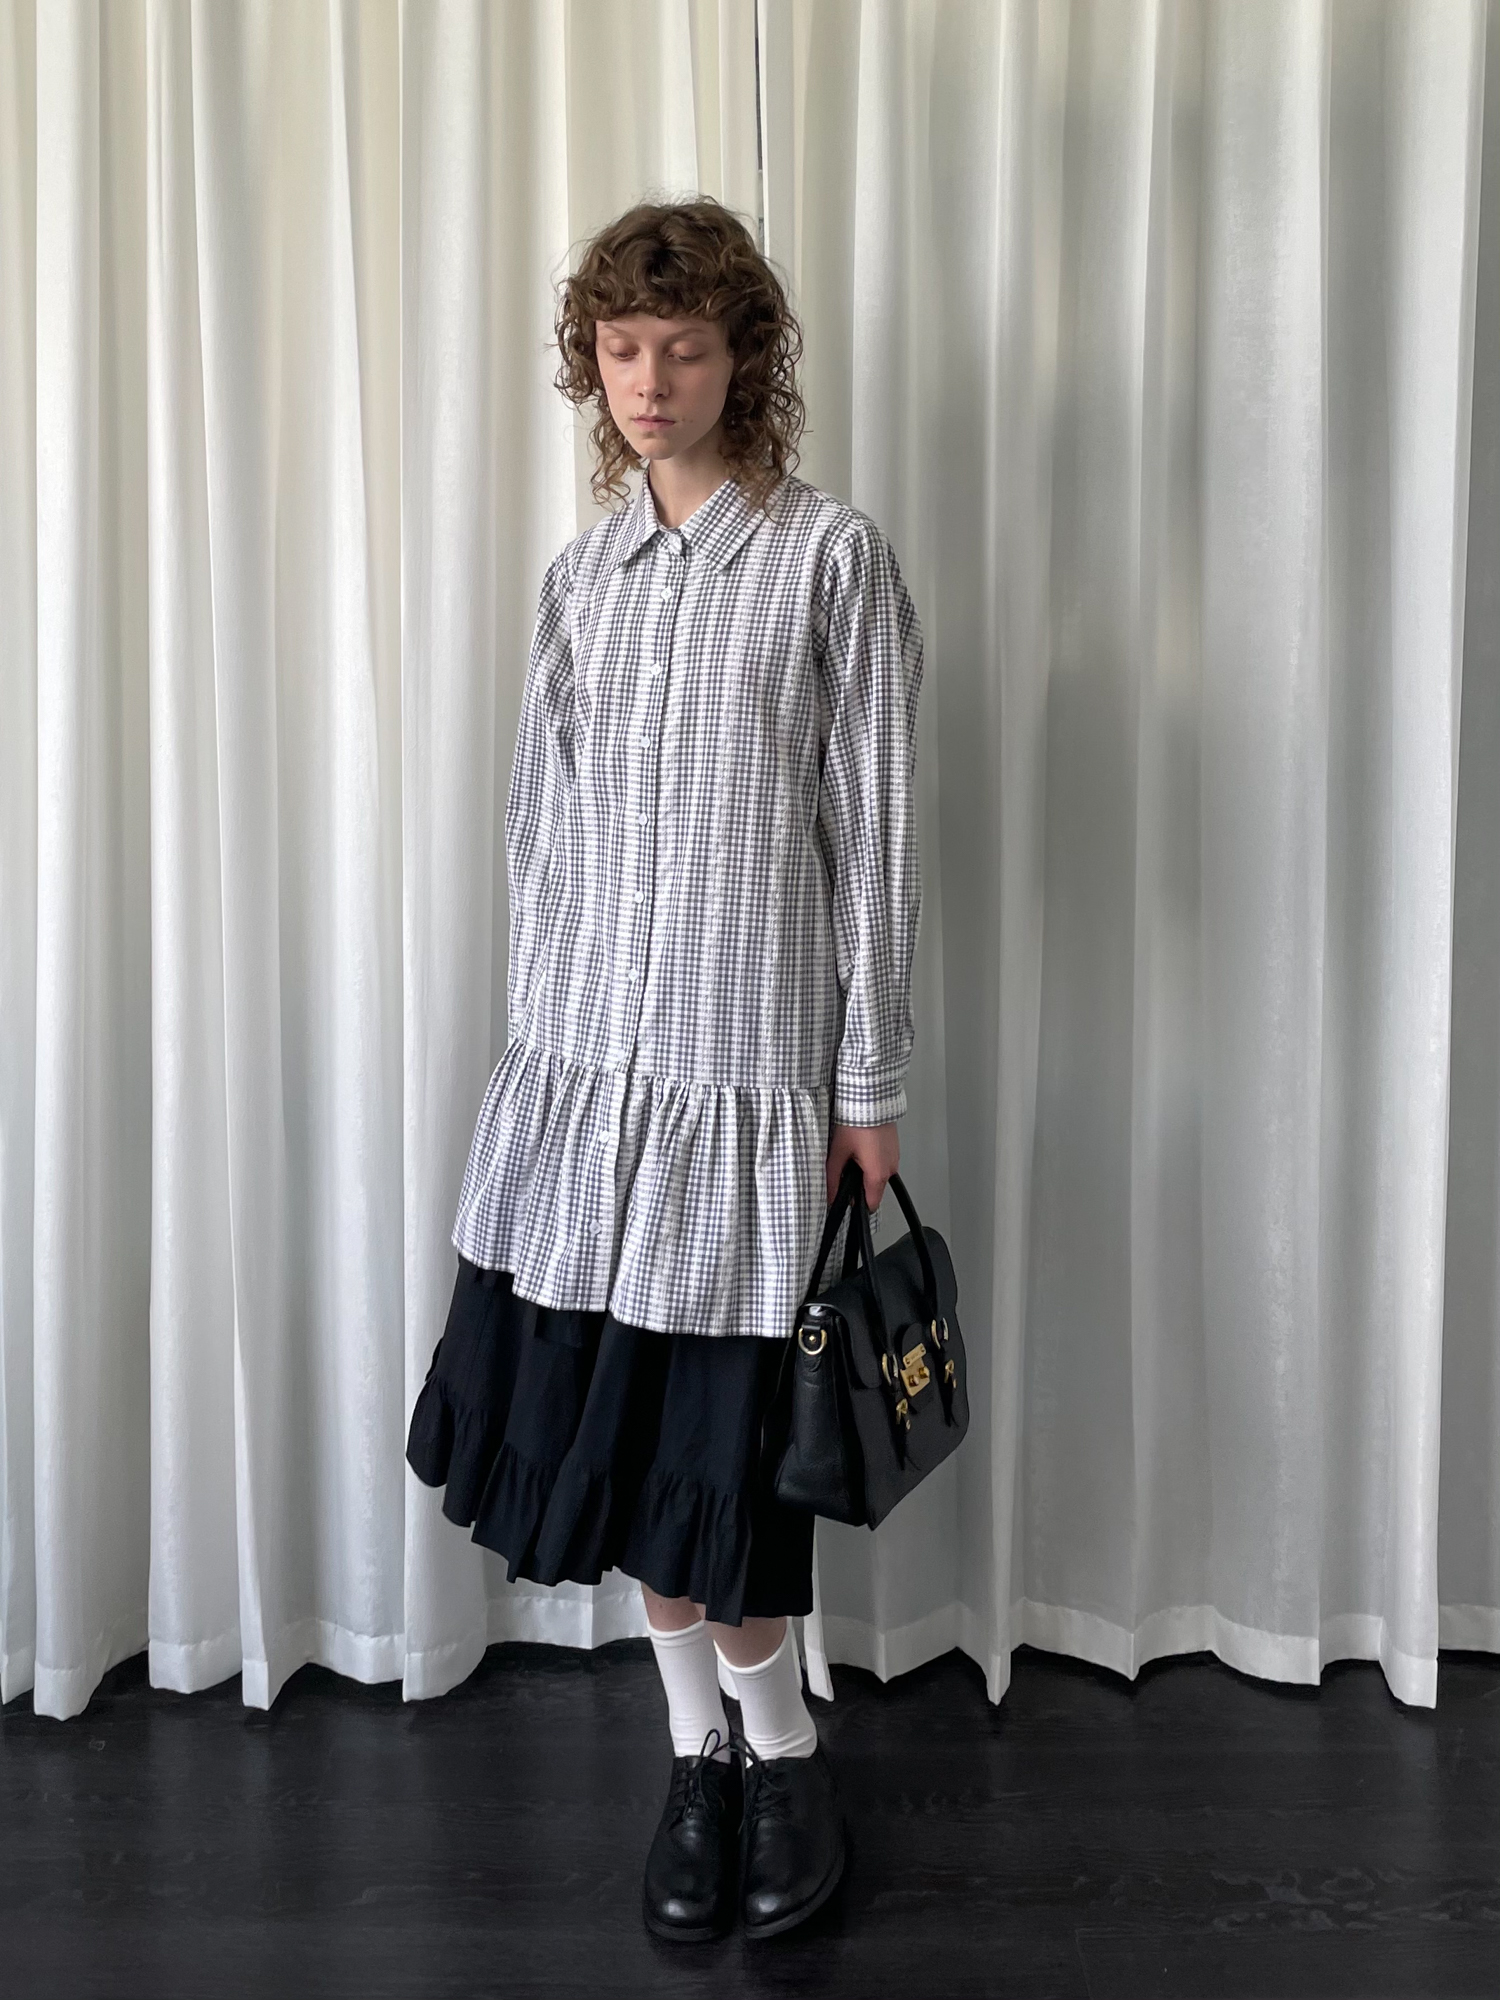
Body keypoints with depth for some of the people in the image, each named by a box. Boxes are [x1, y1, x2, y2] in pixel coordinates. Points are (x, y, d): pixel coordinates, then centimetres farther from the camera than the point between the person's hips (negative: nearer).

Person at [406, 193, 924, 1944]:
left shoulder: (831, 557, -3)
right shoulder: (580, 578, 11)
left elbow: (873, 835, -5)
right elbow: (538, 824, 14)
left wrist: (870, 1085, -6)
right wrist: (536, 1034, 11)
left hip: (750, 1060, -5)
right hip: (581, 1057, 5)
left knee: (716, 1438, 0)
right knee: (598, 1409, 8)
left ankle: (778, 1754, 26)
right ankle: (706, 1757, 28)